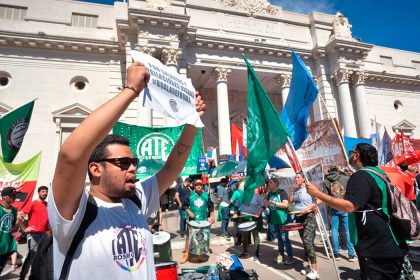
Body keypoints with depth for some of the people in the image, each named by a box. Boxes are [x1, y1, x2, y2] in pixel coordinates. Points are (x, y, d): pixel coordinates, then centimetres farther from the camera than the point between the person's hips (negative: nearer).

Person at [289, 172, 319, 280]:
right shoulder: (296, 190, 11)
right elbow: (290, 201, 9)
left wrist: (307, 208, -23)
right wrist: (292, 189, 1)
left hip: (308, 218, -8)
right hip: (298, 218, 8)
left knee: (308, 242, -15)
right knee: (305, 243, 12)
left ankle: (315, 271, -10)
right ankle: (310, 266, 22)